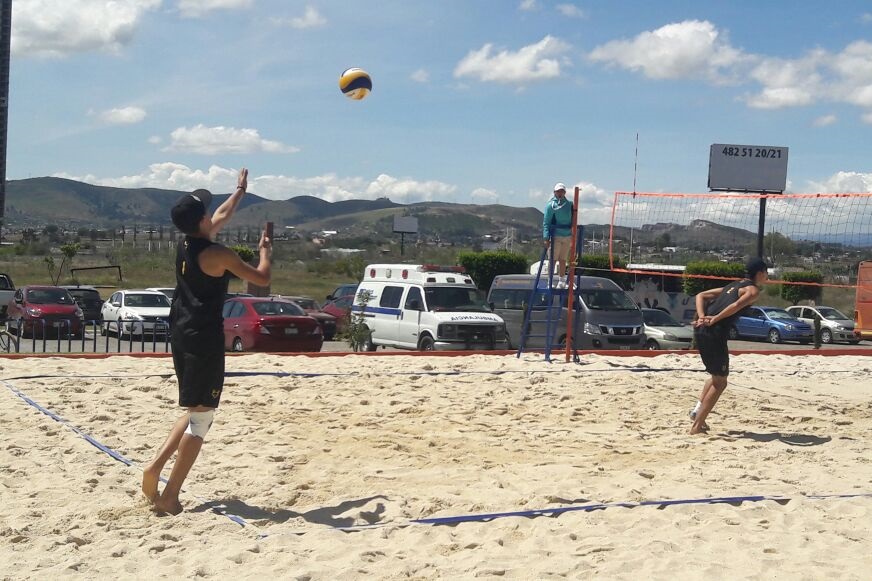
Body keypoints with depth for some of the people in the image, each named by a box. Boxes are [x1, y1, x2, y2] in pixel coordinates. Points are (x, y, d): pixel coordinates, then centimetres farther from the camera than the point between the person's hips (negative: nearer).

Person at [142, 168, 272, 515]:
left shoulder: (185, 244, 10)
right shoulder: (217, 254, -14)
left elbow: (222, 217, 29)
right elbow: (262, 279, -6)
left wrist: (241, 190, 42)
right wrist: (265, 252, 13)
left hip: (180, 334, 9)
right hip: (204, 339, -9)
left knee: (195, 411, 20)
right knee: (200, 417, -3)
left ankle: (156, 468, 8)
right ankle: (170, 496, -5)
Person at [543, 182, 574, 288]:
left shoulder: (569, 205, 9)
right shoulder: (551, 205, -2)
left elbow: (573, 221, 15)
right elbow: (546, 223, -4)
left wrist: (573, 237, 10)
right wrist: (546, 238, -13)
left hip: (567, 236, 4)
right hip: (556, 236, -4)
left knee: (563, 259, 9)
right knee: (553, 259, -4)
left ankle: (562, 281, 18)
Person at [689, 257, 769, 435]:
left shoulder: (732, 286, 26)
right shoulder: (753, 290, 3)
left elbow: (700, 296, 20)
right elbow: (738, 305, -17)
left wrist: (702, 317, 5)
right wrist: (714, 319, -14)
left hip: (700, 330, 8)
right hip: (715, 333, -8)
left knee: (716, 377, 25)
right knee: (720, 382, 3)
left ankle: (698, 408, 9)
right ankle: (697, 426, -1)